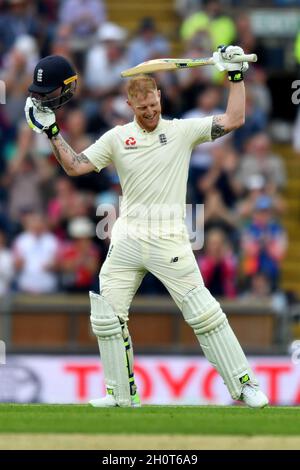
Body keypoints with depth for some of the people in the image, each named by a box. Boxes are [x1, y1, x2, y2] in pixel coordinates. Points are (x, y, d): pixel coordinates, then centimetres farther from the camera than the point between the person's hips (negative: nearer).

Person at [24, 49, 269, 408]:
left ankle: (243, 385, -3)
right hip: (126, 242, 4)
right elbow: (74, 166, 4)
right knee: (105, 317, 3)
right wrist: (51, 131, -3)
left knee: (203, 312, -8)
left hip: (169, 242, -4)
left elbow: (233, 120, -5)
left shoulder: (182, 131, 1)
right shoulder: (116, 138, 8)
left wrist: (235, 75, -9)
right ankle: (122, 394, 15)